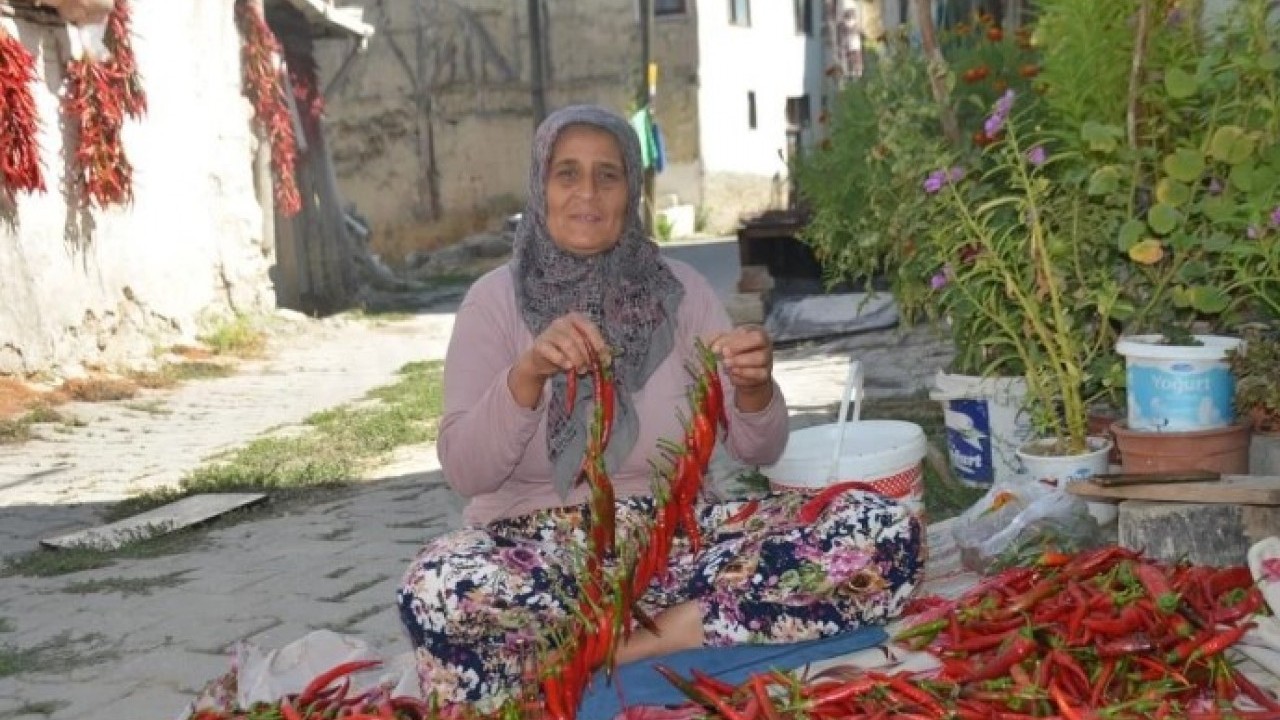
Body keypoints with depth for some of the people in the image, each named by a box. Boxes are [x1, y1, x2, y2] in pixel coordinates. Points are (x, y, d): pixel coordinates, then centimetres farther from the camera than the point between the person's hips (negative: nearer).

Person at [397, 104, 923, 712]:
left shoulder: (679, 289, 5)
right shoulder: (496, 299, -1)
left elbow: (756, 450, 2)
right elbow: (464, 472, -10)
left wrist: (755, 387, -21)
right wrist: (527, 374, -27)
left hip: (674, 535, 3)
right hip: (539, 549, -3)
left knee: (886, 533, -18)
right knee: (437, 588, -38)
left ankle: (620, 641, -19)